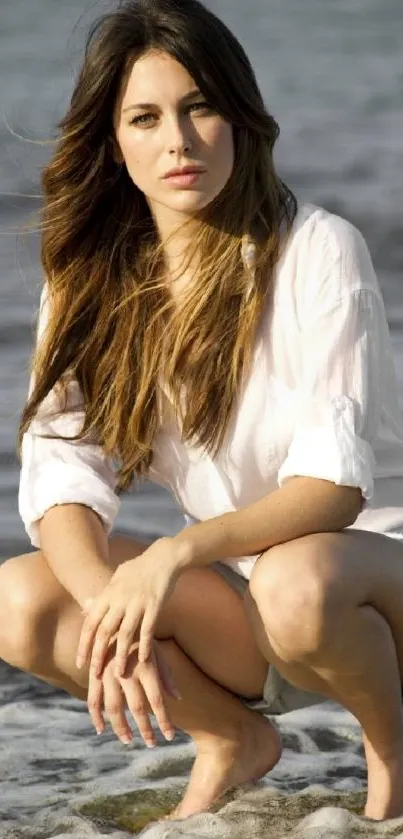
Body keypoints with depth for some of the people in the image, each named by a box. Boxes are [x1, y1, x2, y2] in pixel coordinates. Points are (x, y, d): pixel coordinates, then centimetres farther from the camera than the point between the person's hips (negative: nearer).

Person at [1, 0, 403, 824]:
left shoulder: (316, 250, -16)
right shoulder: (93, 277, -1)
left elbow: (336, 483, -23)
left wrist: (178, 552, -39)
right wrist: (112, 609, -30)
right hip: (232, 591, 5)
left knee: (293, 583, -39)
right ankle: (233, 740, 5)